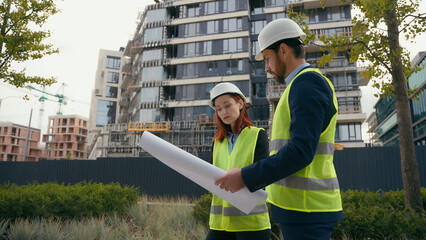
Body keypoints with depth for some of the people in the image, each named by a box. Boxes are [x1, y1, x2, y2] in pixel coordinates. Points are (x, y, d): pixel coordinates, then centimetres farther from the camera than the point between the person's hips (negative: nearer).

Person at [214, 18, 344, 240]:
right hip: (300, 208, 10)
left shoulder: (307, 82, -12)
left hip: (305, 211, -10)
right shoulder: (301, 87, 20)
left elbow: (301, 151, -22)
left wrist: (246, 177, -18)